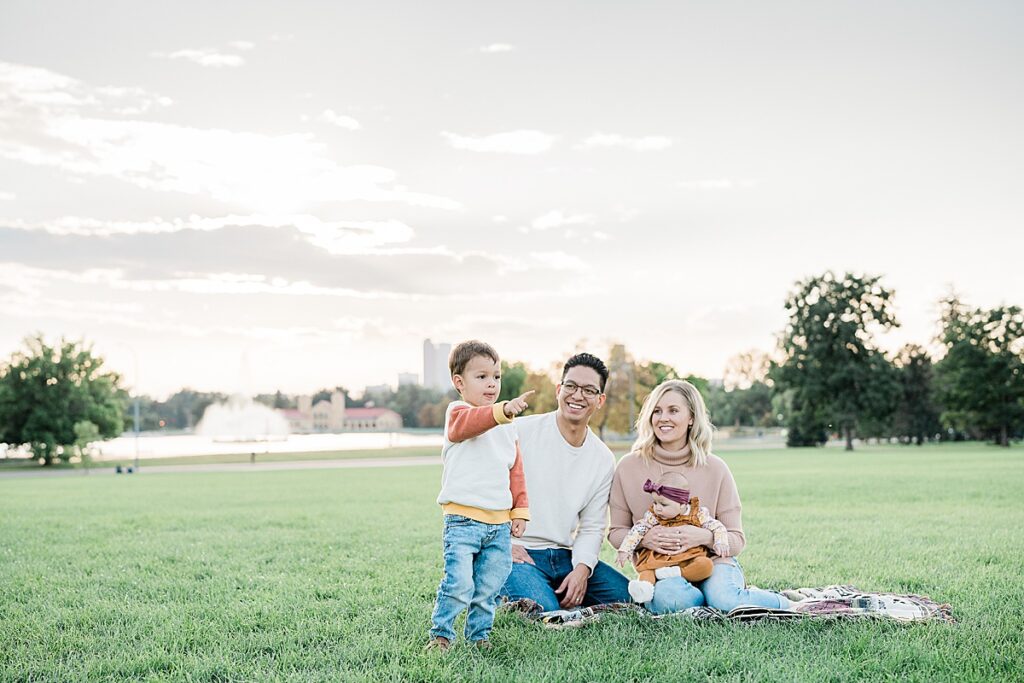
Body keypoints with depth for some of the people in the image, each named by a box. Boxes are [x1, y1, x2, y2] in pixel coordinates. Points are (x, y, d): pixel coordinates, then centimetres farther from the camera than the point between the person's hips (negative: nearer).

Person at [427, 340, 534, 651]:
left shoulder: (507, 427, 17)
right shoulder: (458, 413, -5)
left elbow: (516, 471, 21)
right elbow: (468, 423, -31)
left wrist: (520, 511, 14)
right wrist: (503, 410, -48)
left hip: (500, 521, 6)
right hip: (463, 519, -6)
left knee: (490, 586, 10)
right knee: (459, 582, -13)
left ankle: (479, 634, 26)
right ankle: (441, 634, 3)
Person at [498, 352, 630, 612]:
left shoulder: (604, 460, 8)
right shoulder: (520, 432, -7)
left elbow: (592, 528, 9)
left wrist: (582, 569, -9)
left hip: (565, 557, 5)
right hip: (517, 553, -5)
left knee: (627, 596, -10)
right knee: (544, 612, -30)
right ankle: (508, 598, 2)